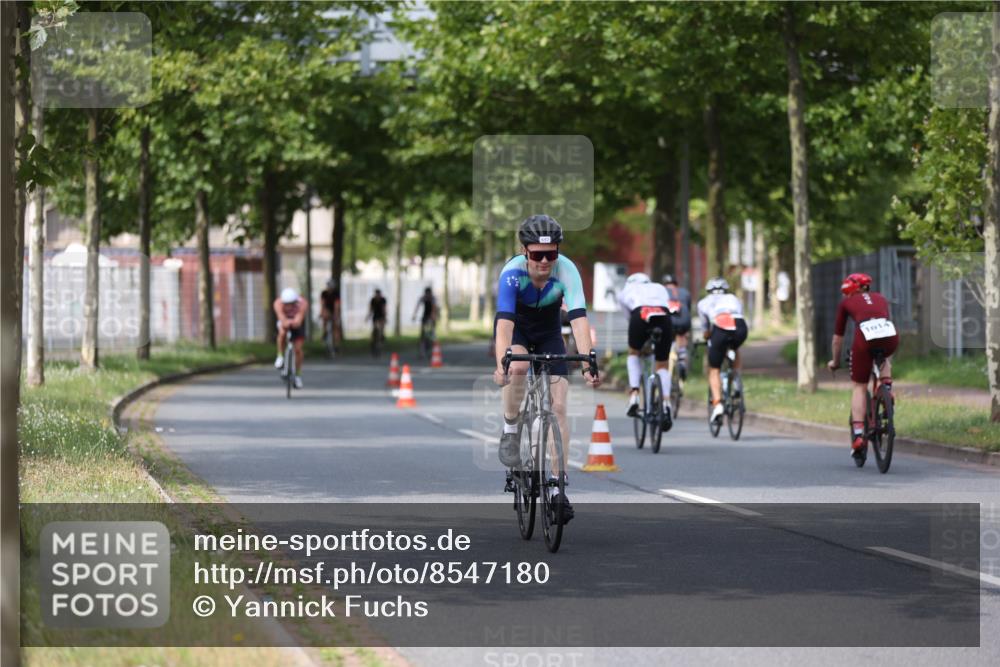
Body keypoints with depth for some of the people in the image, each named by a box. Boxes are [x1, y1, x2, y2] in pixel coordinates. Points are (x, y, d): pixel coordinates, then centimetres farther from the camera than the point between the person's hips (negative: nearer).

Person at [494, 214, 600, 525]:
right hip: (516, 329, -2)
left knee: (558, 406, -9)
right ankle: (510, 432, -13)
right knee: (518, 366, -36)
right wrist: (501, 365, -58)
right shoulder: (512, 273, -33)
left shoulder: (567, 271, -30)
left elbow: (579, 318, -39)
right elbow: (504, 321, -43)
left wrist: (587, 364, -52)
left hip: (548, 334, 2)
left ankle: (557, 485, -5)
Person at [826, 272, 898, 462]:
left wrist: (835, 362, 46)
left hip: (865, 339, -2)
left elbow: (837, 339, 30)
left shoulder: (846, 302, 26)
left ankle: (858, 435, 1)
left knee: (859, 387, 13)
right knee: (884, 357, 39)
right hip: (891, 337, 2)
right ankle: (886, 387, 17)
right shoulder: (880, 299, 34)